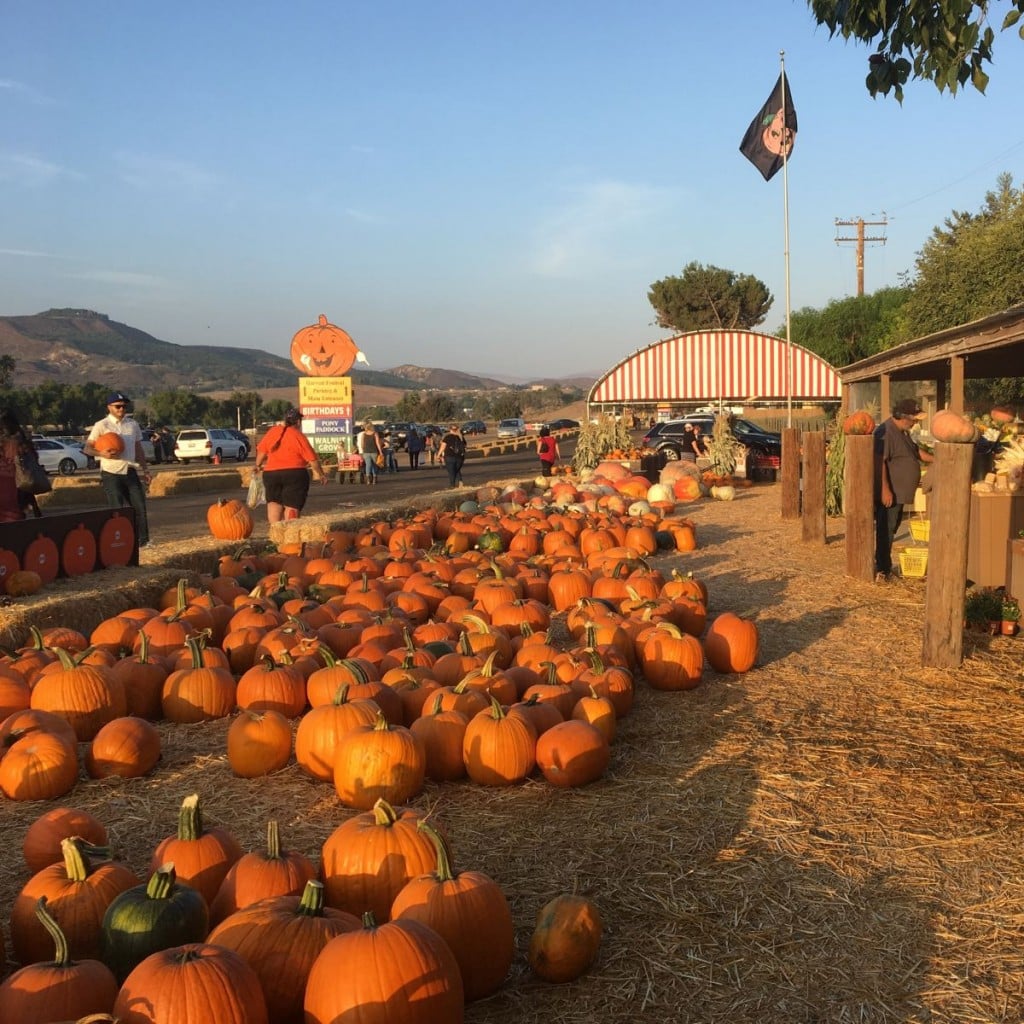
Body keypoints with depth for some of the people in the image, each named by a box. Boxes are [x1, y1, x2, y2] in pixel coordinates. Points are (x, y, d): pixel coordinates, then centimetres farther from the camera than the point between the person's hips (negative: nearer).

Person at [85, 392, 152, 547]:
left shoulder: (133, 424, 10)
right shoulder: (102, 425, -6)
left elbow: (138, 449, 17)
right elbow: (87, 448, -6)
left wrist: (145, 470, 14)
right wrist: (103, 454, -24)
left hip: (130, 472, 5)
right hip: (111, 474, -5)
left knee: (139, 505, 3)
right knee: (116, 509, -4)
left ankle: (142, 540, 13)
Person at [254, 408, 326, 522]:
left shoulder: (272, 431, 6)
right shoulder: (298, 436, -6)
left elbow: (261, 451, 12)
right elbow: (312, 459, -6)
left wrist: (258, 465, 30)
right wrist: (321, 474, 7)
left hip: (271, 474, 4)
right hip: (294, 475, -4)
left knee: (274, 501, 15)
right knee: (292, 506, 0)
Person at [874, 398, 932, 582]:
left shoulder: (903, 432, 15)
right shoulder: (885, 432, -18)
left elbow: (915, 451, 29)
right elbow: (879, 462, -25)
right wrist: (885, 490, -28)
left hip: (900, 493, 10)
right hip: (889, 494, -10)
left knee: (891, 530, 16)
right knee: (885, 531, -6)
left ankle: (886, 566, 24)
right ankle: (882, 570, -1)